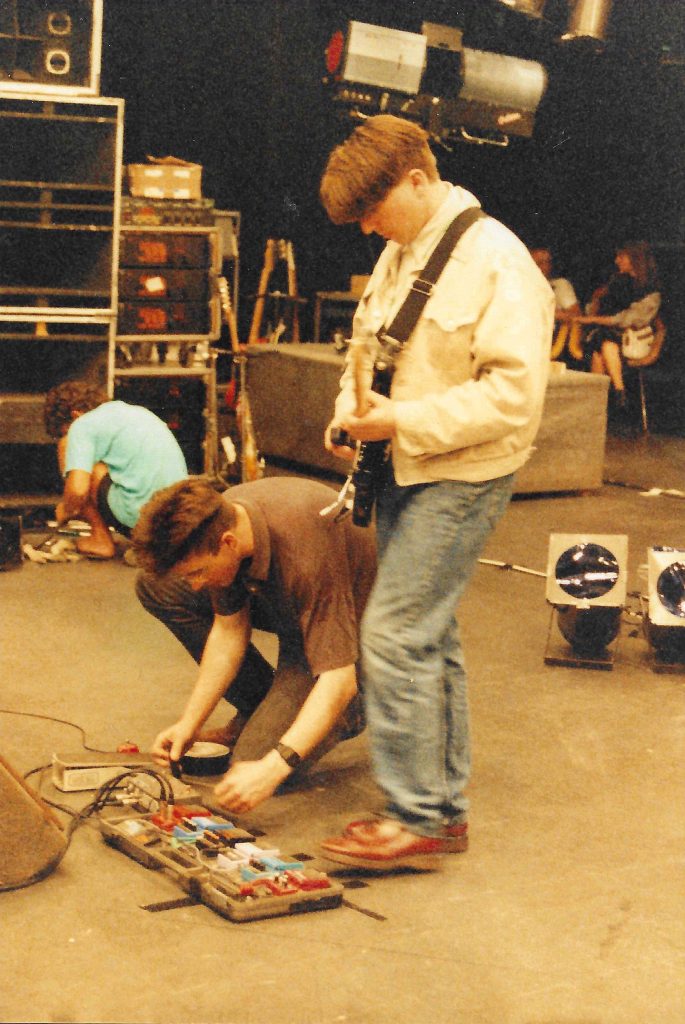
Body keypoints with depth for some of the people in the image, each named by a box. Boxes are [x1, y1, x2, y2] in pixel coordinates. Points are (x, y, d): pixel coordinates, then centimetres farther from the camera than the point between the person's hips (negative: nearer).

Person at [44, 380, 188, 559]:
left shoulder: (82, 425, 0)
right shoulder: (138, 411, 24)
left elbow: (77, 490, -14)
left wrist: (64, 512, 9)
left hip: (138, 515, -8)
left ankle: (101, 539, 10)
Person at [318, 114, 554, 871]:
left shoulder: (496, 261, -16)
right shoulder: (401, 252, 11)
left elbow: (513, 393, -22)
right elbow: (367, 340, 23)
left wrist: (402, 422, -24)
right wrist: (351, 408, 3)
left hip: (461, 476, -9)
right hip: (404, 468, 9)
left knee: (395, 633, -11)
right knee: (428, 636, 13)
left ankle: (416, 818, -1)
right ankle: (444, 807, 24)